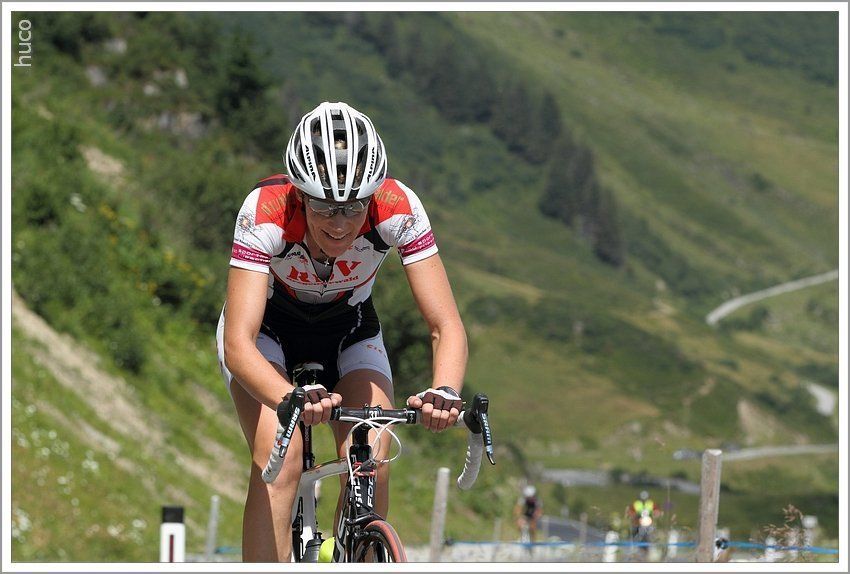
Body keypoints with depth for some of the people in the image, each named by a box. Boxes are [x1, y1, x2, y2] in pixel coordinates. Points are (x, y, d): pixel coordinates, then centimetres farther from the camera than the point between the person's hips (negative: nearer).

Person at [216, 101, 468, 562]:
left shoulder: (398, 208, -31)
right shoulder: (266, 212, -36)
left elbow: (446, 326, -30)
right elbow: (238, 345, -42)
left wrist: (445, 391, -51)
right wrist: (292, 401, -61)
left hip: (348, 330, 2)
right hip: (266, 330, -2)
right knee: (279, 458, -27)